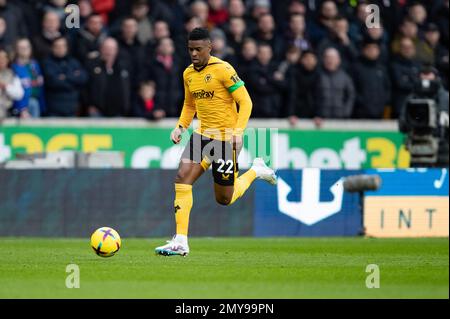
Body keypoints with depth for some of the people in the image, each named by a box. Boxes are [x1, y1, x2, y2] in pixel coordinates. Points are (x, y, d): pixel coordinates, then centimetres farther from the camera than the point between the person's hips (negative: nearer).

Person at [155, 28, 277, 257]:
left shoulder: (222, 69, -14)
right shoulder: (188, 74, 7)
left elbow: (245, 101, -13)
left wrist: (238, 131, -24)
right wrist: (181, 126, 5)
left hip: (226, 137, -6)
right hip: (202, 135, 6)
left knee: (224, 199, 2)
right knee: (182, 177, -15)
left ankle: (255, 171, 31)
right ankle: (180, 242, -14)